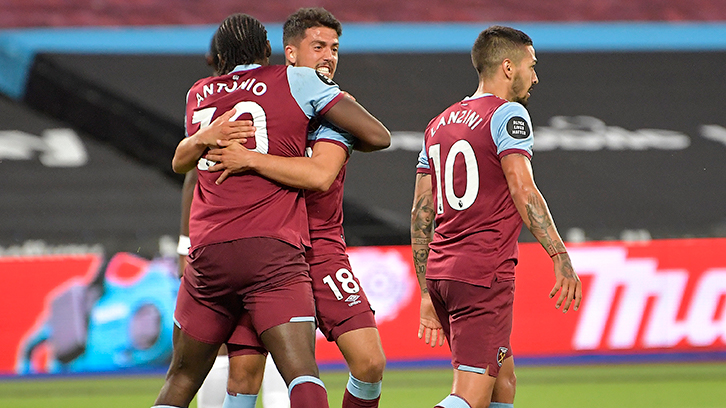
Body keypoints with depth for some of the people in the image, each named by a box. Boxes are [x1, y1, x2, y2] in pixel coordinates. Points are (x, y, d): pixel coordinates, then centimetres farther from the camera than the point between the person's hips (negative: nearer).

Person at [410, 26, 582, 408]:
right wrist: (560, 258, -16)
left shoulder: (439, 125, 17)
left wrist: (428, 293, 20)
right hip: (486, 275, -8)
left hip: (440, 274, 8)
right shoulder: (508, 115, -5)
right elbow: (523, 191, -17)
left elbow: (421, 214, 17)